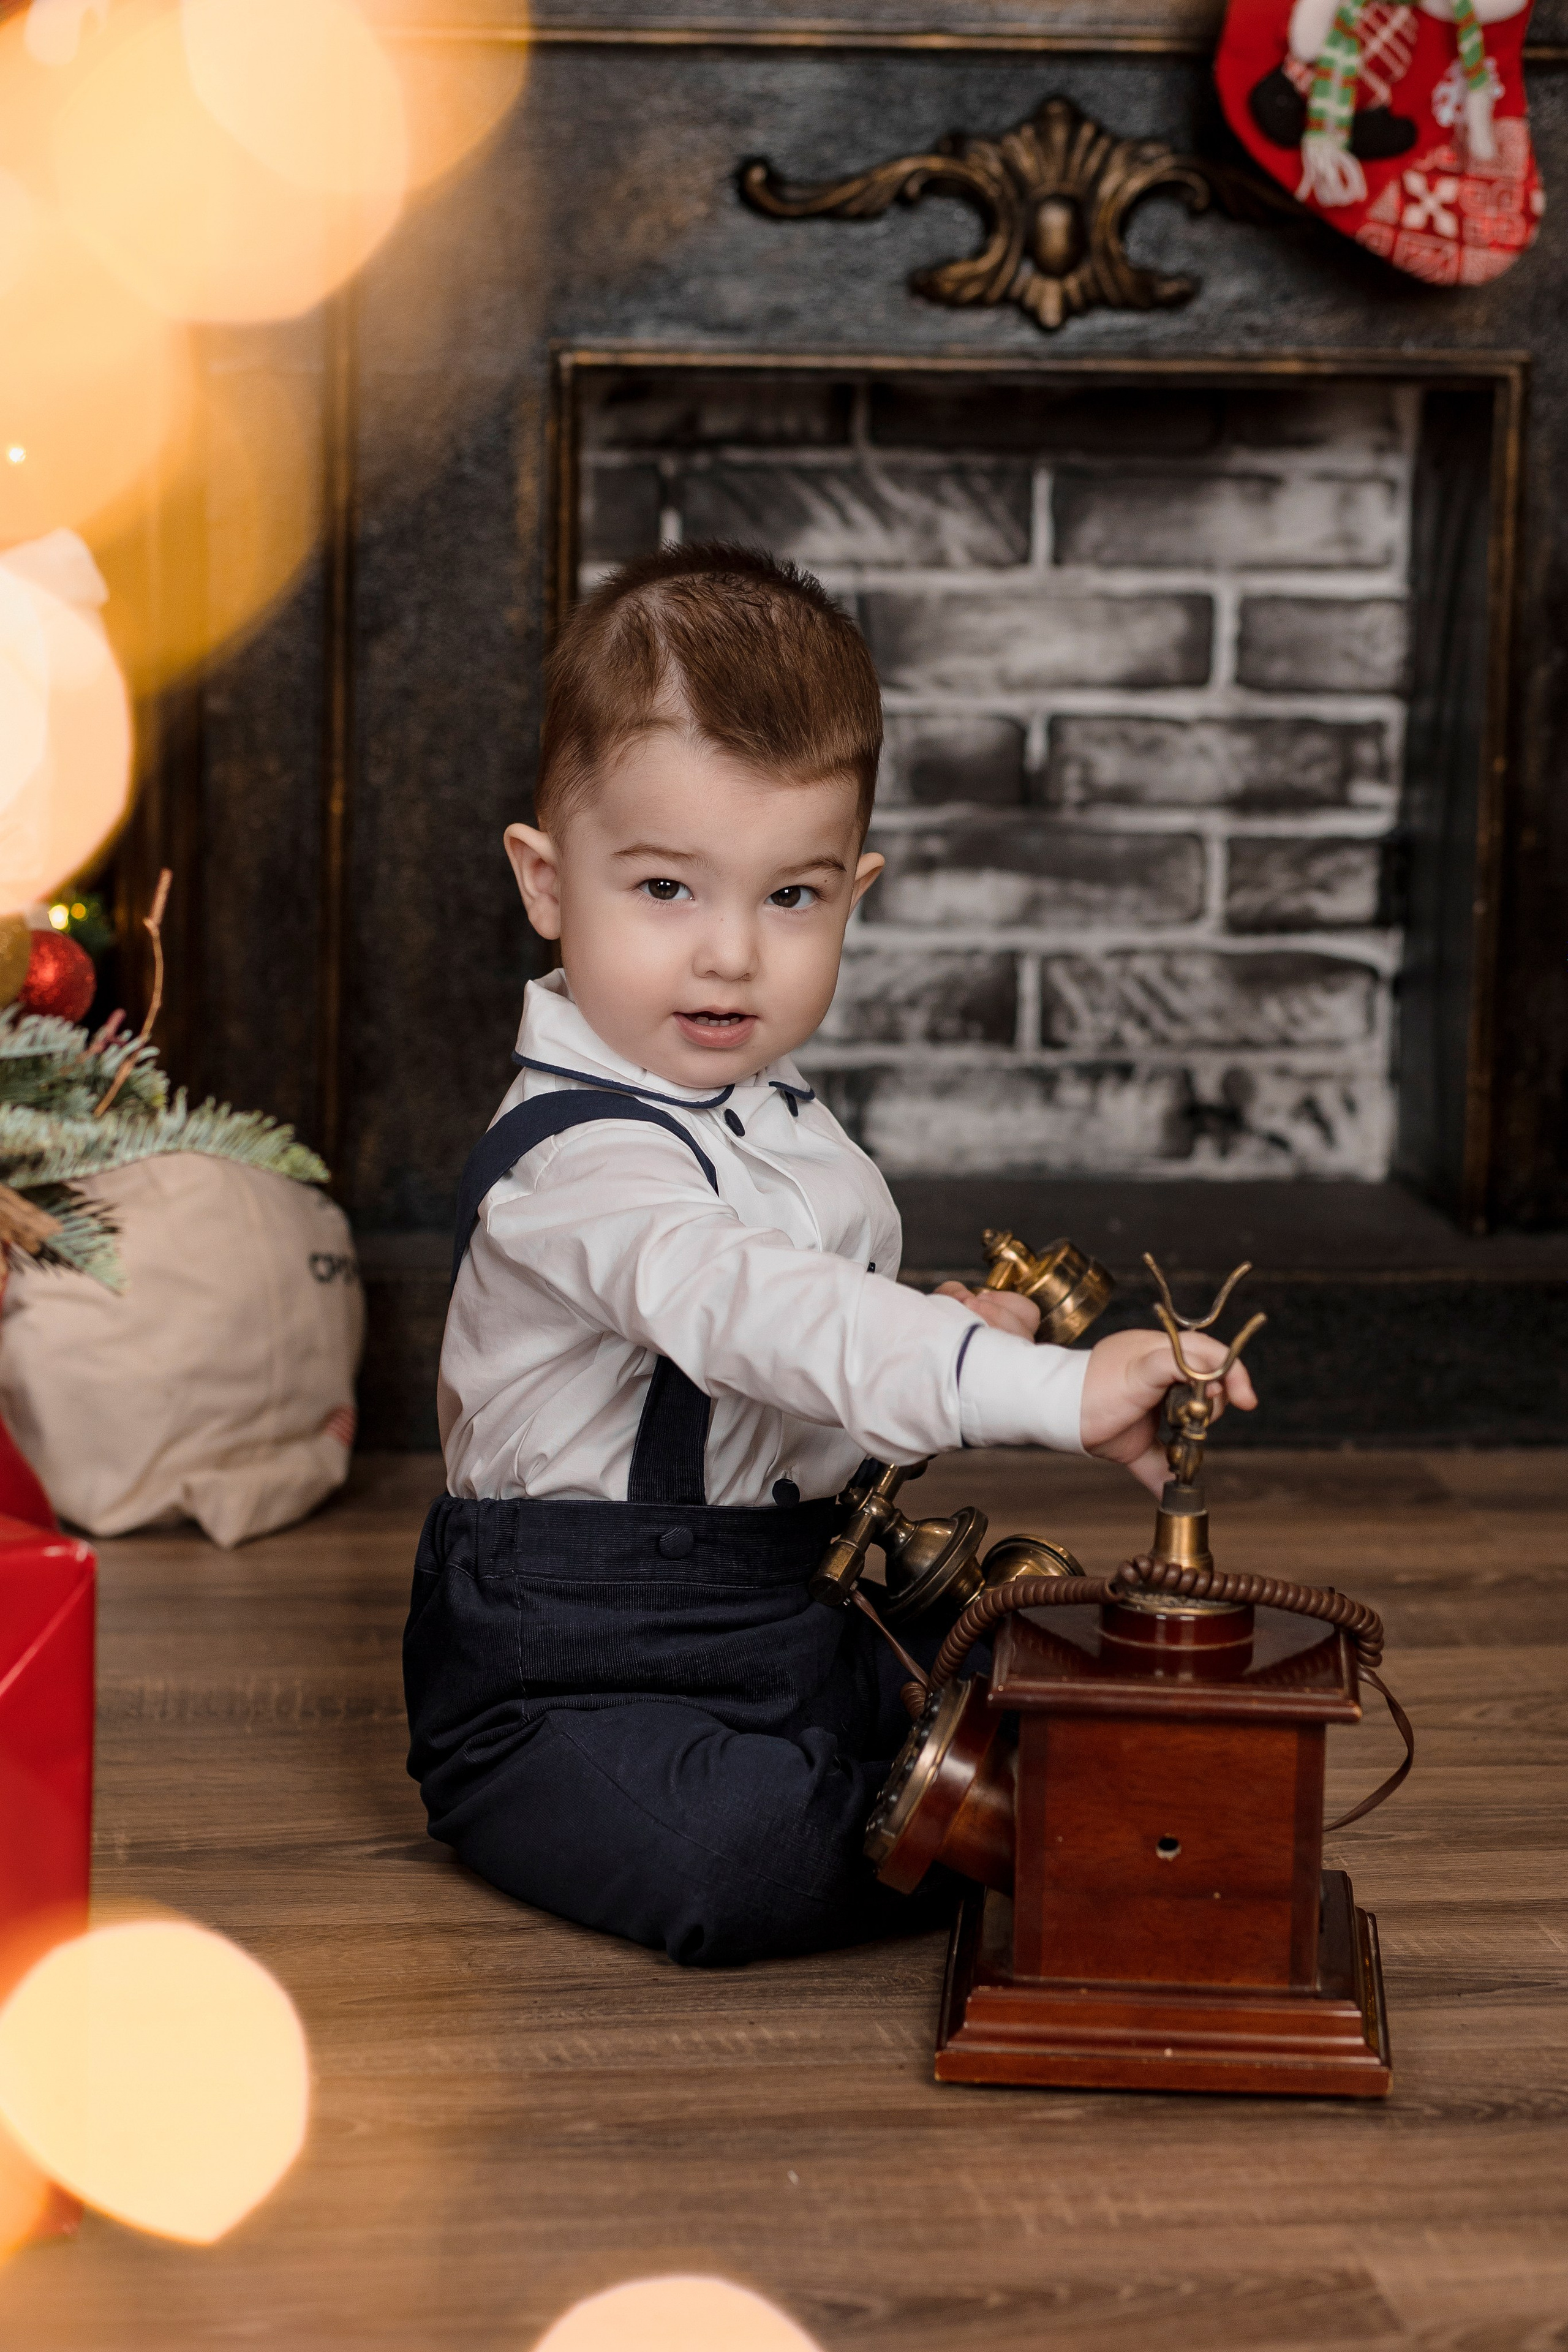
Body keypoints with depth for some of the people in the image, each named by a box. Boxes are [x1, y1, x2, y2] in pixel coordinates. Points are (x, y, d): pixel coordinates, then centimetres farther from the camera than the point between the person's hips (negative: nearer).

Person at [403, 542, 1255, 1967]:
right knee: (723, 1856, -33)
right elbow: (754, 1312, -42)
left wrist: (949, 1342, 1)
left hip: (784, 1617, 8)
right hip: (568, 1673, -8)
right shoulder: (580, 1156, -24)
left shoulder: (773, 1114, 9)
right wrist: (1046, 1389, -50)